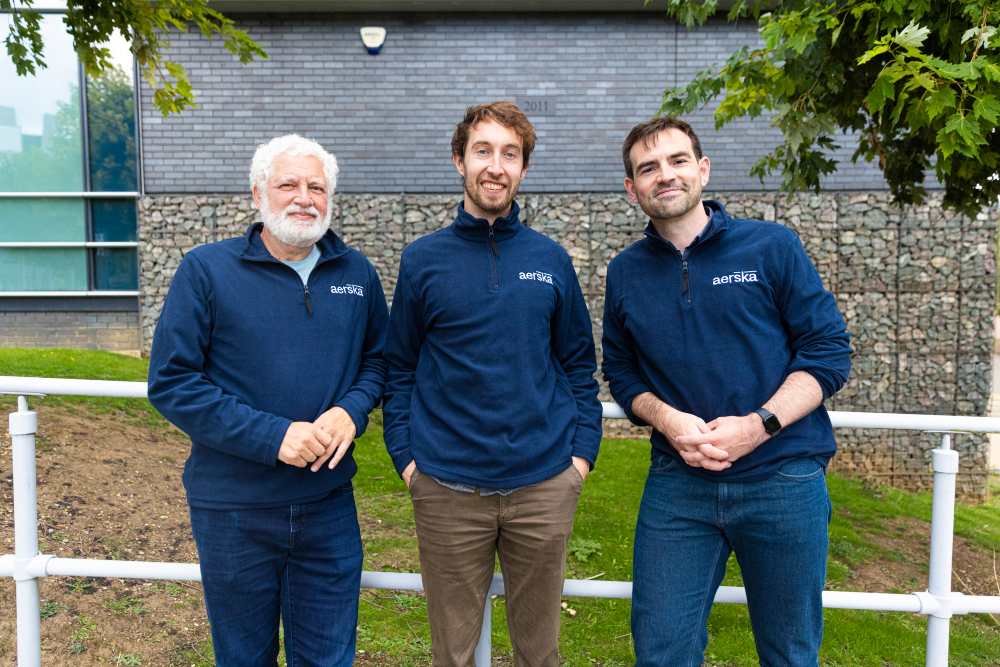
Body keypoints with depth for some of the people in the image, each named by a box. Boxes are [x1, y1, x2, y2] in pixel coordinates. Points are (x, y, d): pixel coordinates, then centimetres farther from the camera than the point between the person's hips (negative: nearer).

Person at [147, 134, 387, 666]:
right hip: (233, 509, -2)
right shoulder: (206, 270, -8)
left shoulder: (357, 273, 3)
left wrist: (351, 411, -11)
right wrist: (272, 435, -20)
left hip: (329, 504, 3)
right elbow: (170, 382, -11)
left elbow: (378, 359, 11)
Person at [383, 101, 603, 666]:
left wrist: (583, 451, 1)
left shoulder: (551, 259, 4)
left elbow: (579, 364, 9)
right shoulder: (423, 259, 0)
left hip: (544, 487, 1)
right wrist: (406, 457, -3)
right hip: (448, 491, -1)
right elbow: (399, 370, 4)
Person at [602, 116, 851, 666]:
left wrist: (758, 425, -16)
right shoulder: (625, 272, 7)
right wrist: (667, 419, -9)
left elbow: (829, 352, -3)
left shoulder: (773, 247, -2)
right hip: (677, 482, 2)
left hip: (783, 478, -1)